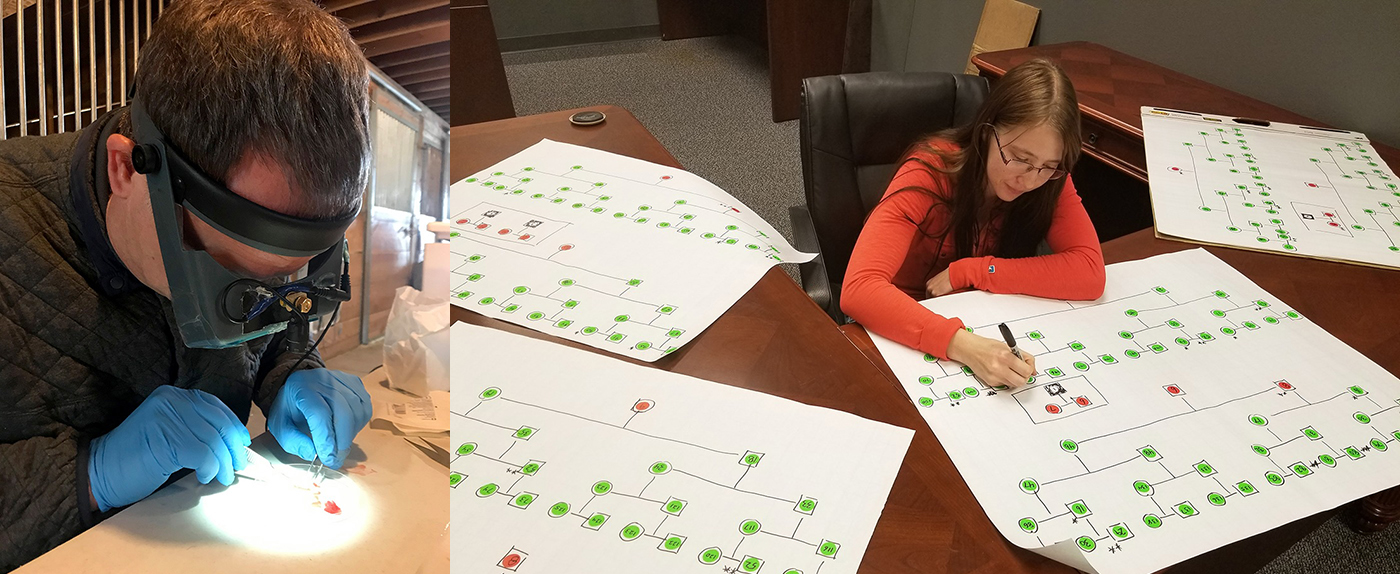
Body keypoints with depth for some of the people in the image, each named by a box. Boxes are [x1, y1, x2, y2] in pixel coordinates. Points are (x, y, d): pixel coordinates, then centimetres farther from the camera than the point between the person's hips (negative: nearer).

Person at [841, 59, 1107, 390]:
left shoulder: (1051, 180, -10)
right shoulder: (930, 174, -23)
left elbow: (1090, 273, -21)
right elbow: (859, 289, -36)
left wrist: (969, 271, -25)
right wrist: (961, 344, -48)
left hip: (989, 332, 4)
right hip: (907, 336, -3)